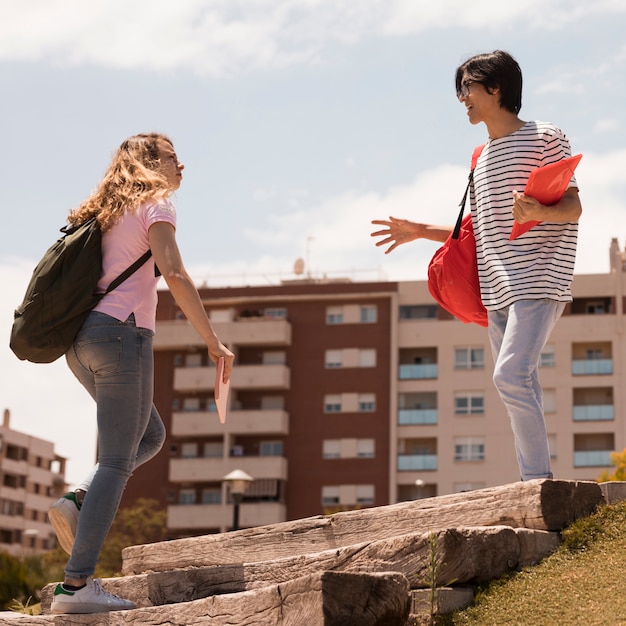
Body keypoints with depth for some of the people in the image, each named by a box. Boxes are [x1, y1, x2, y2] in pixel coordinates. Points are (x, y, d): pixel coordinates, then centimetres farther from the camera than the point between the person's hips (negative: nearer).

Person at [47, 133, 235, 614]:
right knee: (117, 460, -8)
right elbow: (173, 273, -15)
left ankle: (77, 503, 1)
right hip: (121, 332, -8)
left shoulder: (108, 212, 22)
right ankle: (77, 585, -12)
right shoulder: (156, 205, -1)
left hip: (82, 339, 8)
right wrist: (213, 341, -15)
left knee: (151, 435, 22)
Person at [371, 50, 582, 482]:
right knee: (523, 392, 5)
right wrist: (419, 231, 20)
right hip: (497, 290, 8)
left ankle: (540, 480, -17)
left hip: (538, 282, -8)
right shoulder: (481, 159, 22)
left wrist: (538, 212, -27)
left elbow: (574, 207, -6)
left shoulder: (544, 138, 0)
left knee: (510, 375, -23)